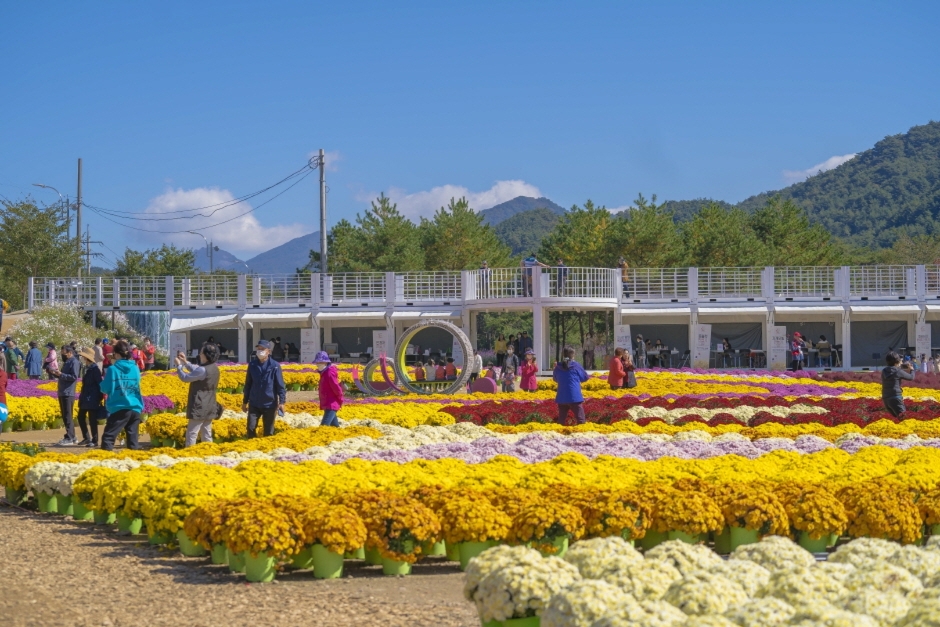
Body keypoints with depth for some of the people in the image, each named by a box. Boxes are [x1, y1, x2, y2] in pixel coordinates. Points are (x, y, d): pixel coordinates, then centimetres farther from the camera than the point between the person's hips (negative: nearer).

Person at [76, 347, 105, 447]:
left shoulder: (94, 368, -14)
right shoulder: (86, 368, 12)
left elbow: (100, 383, -15)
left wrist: (100, 397, -15)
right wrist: (81, 396, 17)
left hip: (92, 399, -10)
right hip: (85, 398, 10)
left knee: (92, 420, -4)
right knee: (81, 417, 13)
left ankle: (94, 441, 3)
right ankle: (86, 438, 23)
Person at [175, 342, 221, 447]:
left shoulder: (203, 370, -24)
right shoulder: (214, 368, 5)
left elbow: (185, 378, -14)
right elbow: (196, 371, 19)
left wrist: (179, 365, 1)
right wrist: (185, 362, 16)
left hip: (199, 409, -9)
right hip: (209, 408, 9)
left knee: (191, 434, -5)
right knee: (206, 435, 13)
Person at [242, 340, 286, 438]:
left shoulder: (275, 366, -6)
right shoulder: (252, 365, 3)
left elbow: (280, 385, -6)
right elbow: (248, 384, 11)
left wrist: (282, 401, -15)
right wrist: (245, 401, 13)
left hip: (270, 404, -2)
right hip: (254, 404, 2)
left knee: (268, 431, 6)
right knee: (251, 428, -2)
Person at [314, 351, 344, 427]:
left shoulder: (329, 373, -17)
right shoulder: (324, 373, 14)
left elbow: (336, 388, -19)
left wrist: (340, 401, -11)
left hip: (331, 406, -11)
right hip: (327, 405, 11)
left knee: (323, 426, -19)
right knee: (334, 426, 16)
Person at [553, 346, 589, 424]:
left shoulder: (558, 366, 2)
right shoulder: (576, 365, -6)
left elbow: (555, 379, 19)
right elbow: (585, 377, 7)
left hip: (562, 397, 4)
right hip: (574, 397, -4)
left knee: (561, 420, 10)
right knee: (580, 419, -1)